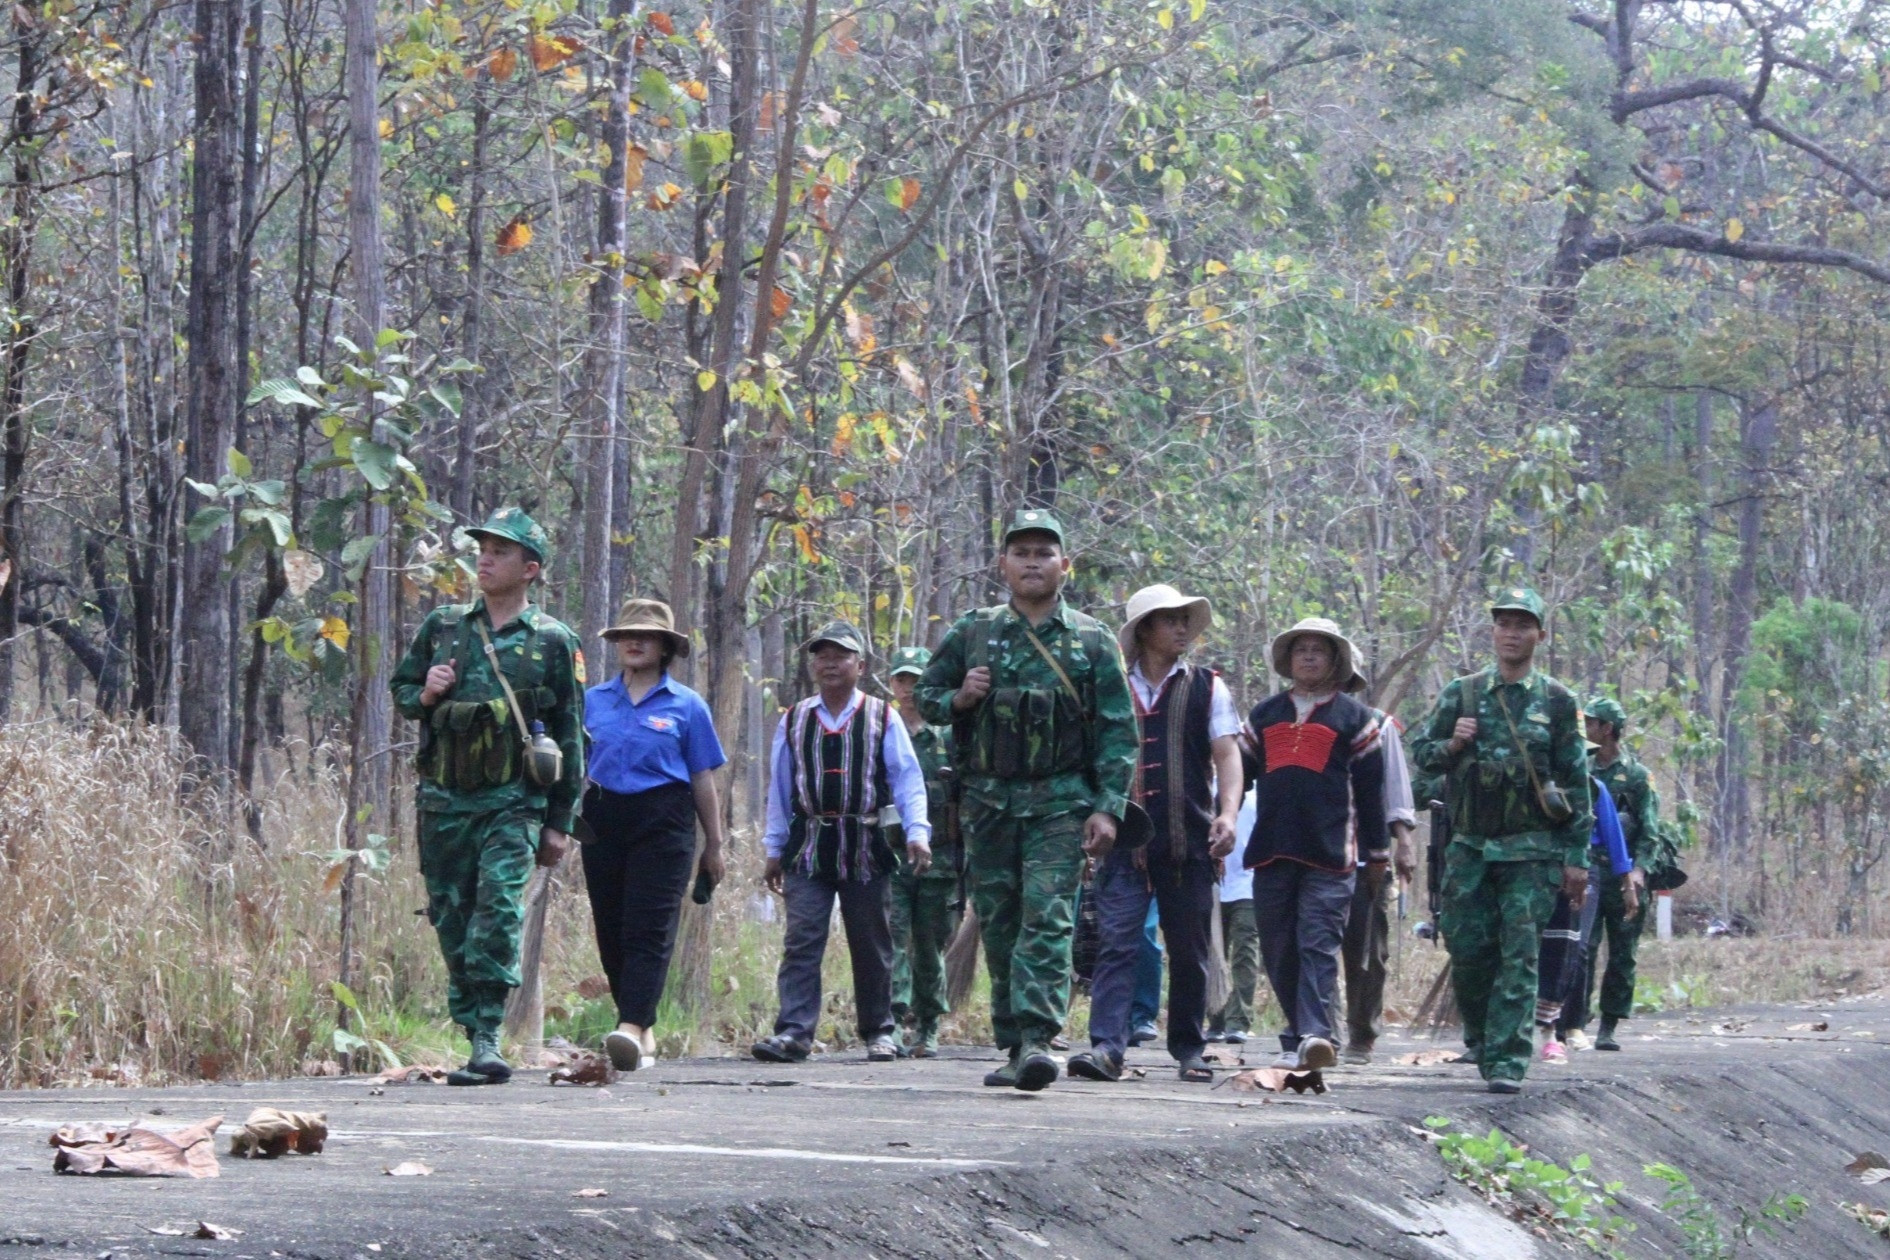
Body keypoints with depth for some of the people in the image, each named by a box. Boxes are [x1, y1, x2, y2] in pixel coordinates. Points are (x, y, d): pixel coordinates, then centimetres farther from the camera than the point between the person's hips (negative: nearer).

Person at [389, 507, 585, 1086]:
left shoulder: (553, 642, 3)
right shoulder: (442, 625, 11)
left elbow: (570, 736, 6)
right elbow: (400, 688, 21)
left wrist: (560, 822, 4)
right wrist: (424, 694, -4)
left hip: (511, 803, -4)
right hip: (443, 800, 4)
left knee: (499, 910, -19)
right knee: (452, 922, 5)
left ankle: (487, 1038, -21)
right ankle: (474, 1034, 14)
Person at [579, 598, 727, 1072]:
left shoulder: (686, 706, 5)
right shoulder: (593, 701, 12)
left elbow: (702, 779, 7)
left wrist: (714, 845, 8)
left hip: (663, 823, -3)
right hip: (604, 819, 4)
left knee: (649, 927, -12)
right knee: (610, 928, 4)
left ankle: (632, 1027, -23)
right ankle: (644, 1033, 15)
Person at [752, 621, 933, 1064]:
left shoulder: (882, 718, 4)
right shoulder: (794, 721, 10)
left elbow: (908, 778, 1)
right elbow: (779, 787, 13)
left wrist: (917, 832, -10)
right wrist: (774, 849, 10)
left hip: (865, 845, -1)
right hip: (810, 846, 1)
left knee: (871, 944, 6)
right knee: (802, 940, -9)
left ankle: (878, 1031, 17)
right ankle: (793, 1032, -14)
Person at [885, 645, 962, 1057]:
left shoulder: (948, 738, 9)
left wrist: (966, 862, 3)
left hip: (939, 862, 1)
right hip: (889, 856, -1)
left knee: (930, 949, 7)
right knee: (892, 942, -13)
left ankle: (927, 1030, 17)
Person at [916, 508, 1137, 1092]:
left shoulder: (1093, 642, 4)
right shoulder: (971, 634, 9)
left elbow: (1118, 732, 2)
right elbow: (926, 696, 17)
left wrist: (1108, 808, -7)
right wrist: (958, 698, -6)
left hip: (1061, 802, -3)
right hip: (988, 799, 3)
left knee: (1046, 919, -15)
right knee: (999, 926, 6)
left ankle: (1037, 1038, -23)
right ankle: (1013, 1044, 14)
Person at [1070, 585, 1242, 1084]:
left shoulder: (1207, 687, 9)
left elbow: (1227, 755, 1)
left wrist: (1227, 814, -14)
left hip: (1188, 839, 0)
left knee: (1189, 951, 6)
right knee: (1116, 943, -11)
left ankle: (1189, 1050, 16)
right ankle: (1106, 1046, -17)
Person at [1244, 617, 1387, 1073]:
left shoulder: (1353, 717, 9)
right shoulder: (1264, 714, 19)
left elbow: (1370, 787, 9)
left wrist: (1377, 852, 8)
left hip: (1330, 854, -4)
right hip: (1271, 850, 4)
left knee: (1318, 945, -14)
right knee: (1279, 950, 3)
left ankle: (1316, 1033, -26)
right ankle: (1297, 1039, 9)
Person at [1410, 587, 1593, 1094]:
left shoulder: (1556, 701, 4)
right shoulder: (1461, 694, 10)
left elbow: (1576, 781, 4)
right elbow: (1420, 753, 14)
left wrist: (1576, 856, -1)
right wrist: (1451, 745, -10)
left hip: (1532, 849, -3)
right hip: (1470, 845, 3)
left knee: (1518, 955, -9)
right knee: (1467, 951, 3)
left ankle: (1506, 1061, -11)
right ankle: (1480, 1038, 23)